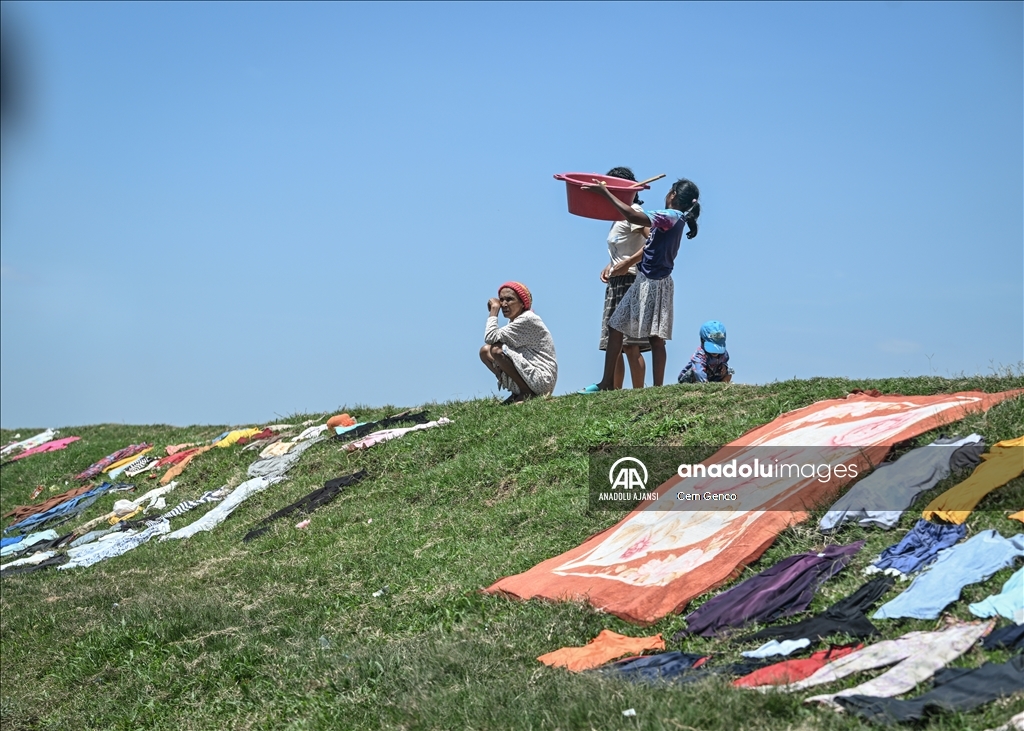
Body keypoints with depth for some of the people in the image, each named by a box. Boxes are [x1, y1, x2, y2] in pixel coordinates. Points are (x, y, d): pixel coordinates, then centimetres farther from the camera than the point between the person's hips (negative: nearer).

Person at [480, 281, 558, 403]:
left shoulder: (528, 320, -17)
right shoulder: (514, 321, 13)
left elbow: (490, 337, -21)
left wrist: (494, 309, -12)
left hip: (542, 378, -10)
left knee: (496, 350, -21)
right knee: (485, 351, 7)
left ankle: (527, 393, -10)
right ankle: (517, 393, 8)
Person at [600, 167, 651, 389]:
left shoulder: (633, 211, -9)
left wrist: (626, 264, -23)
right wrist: (611, 266, 10)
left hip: (629, 282, -10)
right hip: (616, 284, 10)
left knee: (629, 344, -13)